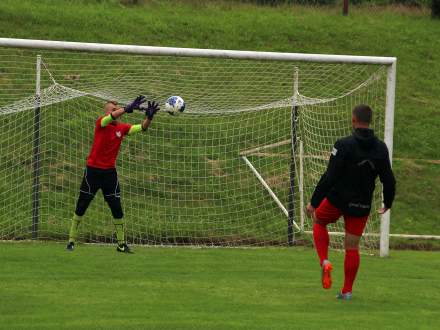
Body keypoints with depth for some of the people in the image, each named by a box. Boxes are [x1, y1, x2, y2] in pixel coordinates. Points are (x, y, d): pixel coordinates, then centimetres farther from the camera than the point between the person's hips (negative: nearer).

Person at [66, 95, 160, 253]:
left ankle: (121, 243, 10)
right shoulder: (101, 123, -9)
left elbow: (141, 128, -6)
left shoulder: (122, 128, 3)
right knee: (81, 207, 2)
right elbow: (111, 117, -30)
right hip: (93, 170, -3)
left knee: (117, 208, 0)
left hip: (109, 172, 4)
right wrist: (129, 108, -42)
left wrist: (149, 117, -26)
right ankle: (71, 241, 10)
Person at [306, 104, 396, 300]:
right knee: (352, 247, 12)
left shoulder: (344, 145, -16)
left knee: (319, 221, 25)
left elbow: (329, 177, -18)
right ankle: (347, 291, 14)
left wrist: (314, 202, -12)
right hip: (362, 206, 3)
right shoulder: (381, 149, -2)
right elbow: (389, 180, 3)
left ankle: (324, 262, 4)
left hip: (338, 200, -3)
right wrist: (387, 204, 19)